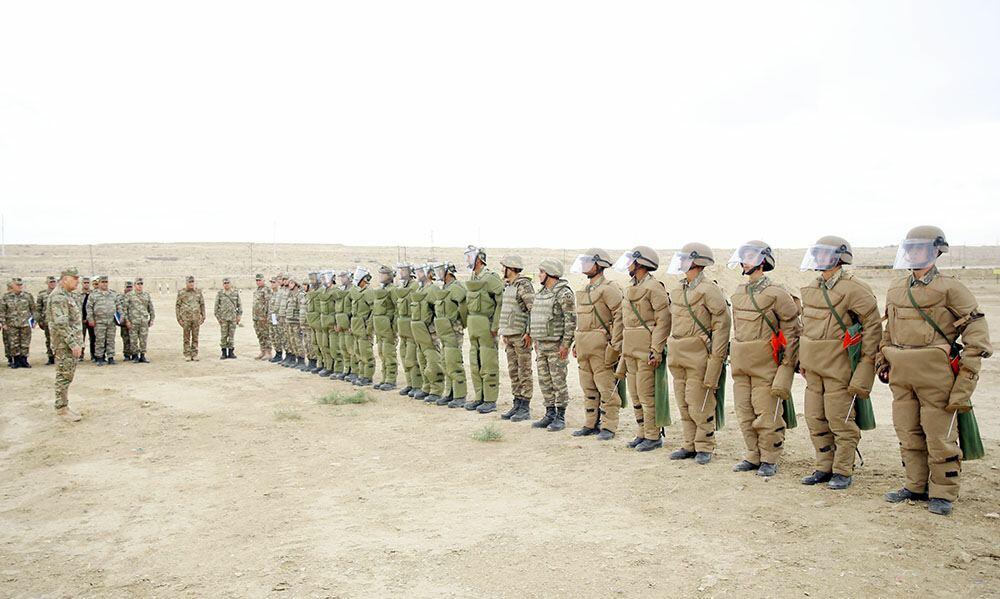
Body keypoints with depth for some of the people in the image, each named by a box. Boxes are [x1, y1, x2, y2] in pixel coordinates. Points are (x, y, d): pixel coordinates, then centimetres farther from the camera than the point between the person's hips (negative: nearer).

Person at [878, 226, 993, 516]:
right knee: (908, 435, 12)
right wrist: (882, 361, 17)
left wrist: (967, 372, -11)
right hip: (901, 377, 6)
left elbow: (977, 330, -6)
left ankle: (943, 494, 14)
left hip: (935, 377, -6)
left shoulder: (950, 288, -5)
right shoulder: (895, 289, 13)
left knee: (940, 438, 2)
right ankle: (916, 487, 25)